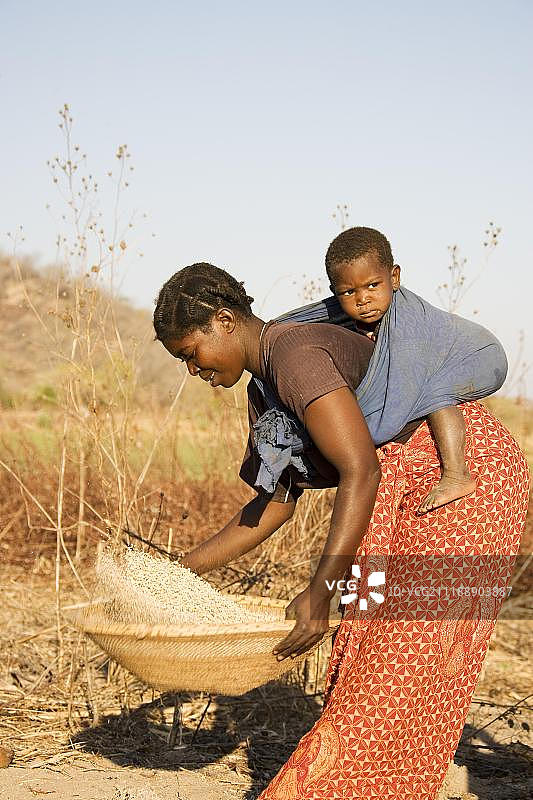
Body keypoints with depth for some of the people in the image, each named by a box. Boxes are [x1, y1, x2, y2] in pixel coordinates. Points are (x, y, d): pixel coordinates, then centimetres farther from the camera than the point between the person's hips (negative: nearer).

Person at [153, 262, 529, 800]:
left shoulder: (294, 353, -20)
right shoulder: (262, 392, 12)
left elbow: (360, 471, -28)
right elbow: (277, 503, 16)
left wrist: (318, 595, -30)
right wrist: (183, 569, 13)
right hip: (409, 490, 10)